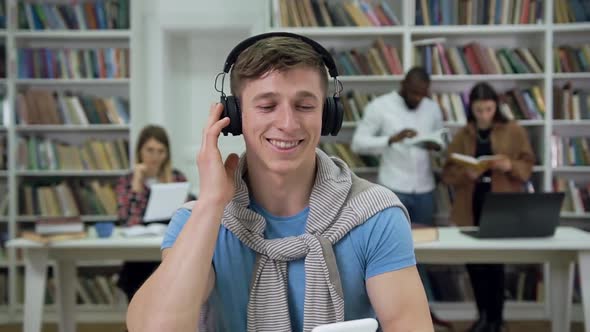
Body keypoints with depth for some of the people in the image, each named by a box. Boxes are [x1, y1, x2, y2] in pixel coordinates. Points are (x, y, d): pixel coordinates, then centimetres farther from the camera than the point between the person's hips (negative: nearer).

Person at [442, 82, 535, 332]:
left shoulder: (514, 131, 2)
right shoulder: (462, 135, 7)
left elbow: (528, 166, 2)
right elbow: (448, 173, 3)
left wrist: (511, 166, -18)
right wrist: (466, 173, -17)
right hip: (470, 208, 3)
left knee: (495, 263, -3)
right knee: (473, 261, 6)